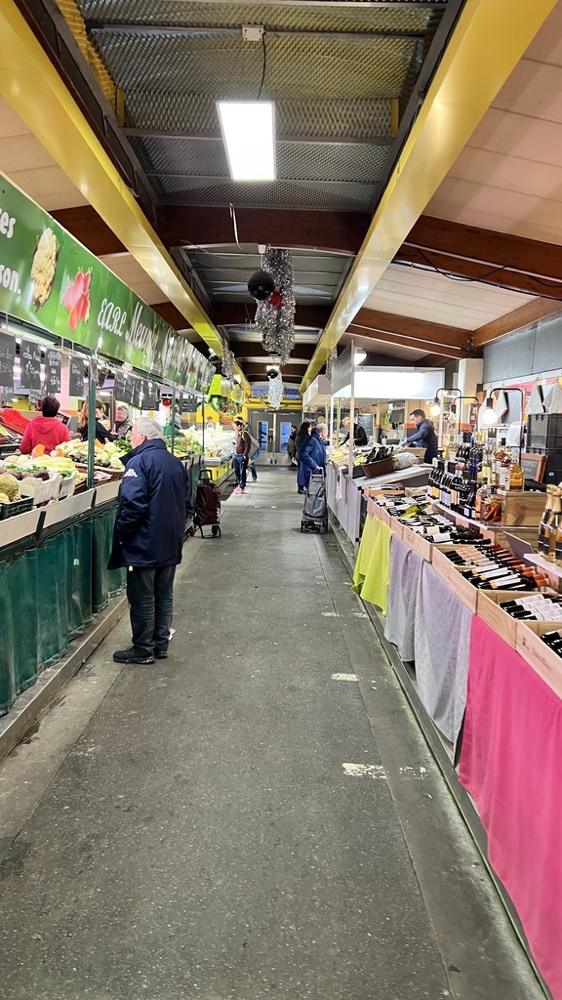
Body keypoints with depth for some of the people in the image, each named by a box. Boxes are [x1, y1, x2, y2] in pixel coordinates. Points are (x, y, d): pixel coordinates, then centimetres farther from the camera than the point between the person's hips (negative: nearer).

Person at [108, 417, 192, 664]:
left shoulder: (139, 462, -15)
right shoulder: (176, 463, 10)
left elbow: (133, 505, -23)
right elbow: (187, 504, 15)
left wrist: (121, 535, -13)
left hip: (144, 545, -8)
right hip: (171, 544, 8)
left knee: (142, 599, 3)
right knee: (164, 596, 15)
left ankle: (143, 650, 13)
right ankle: (161, 644, 25)